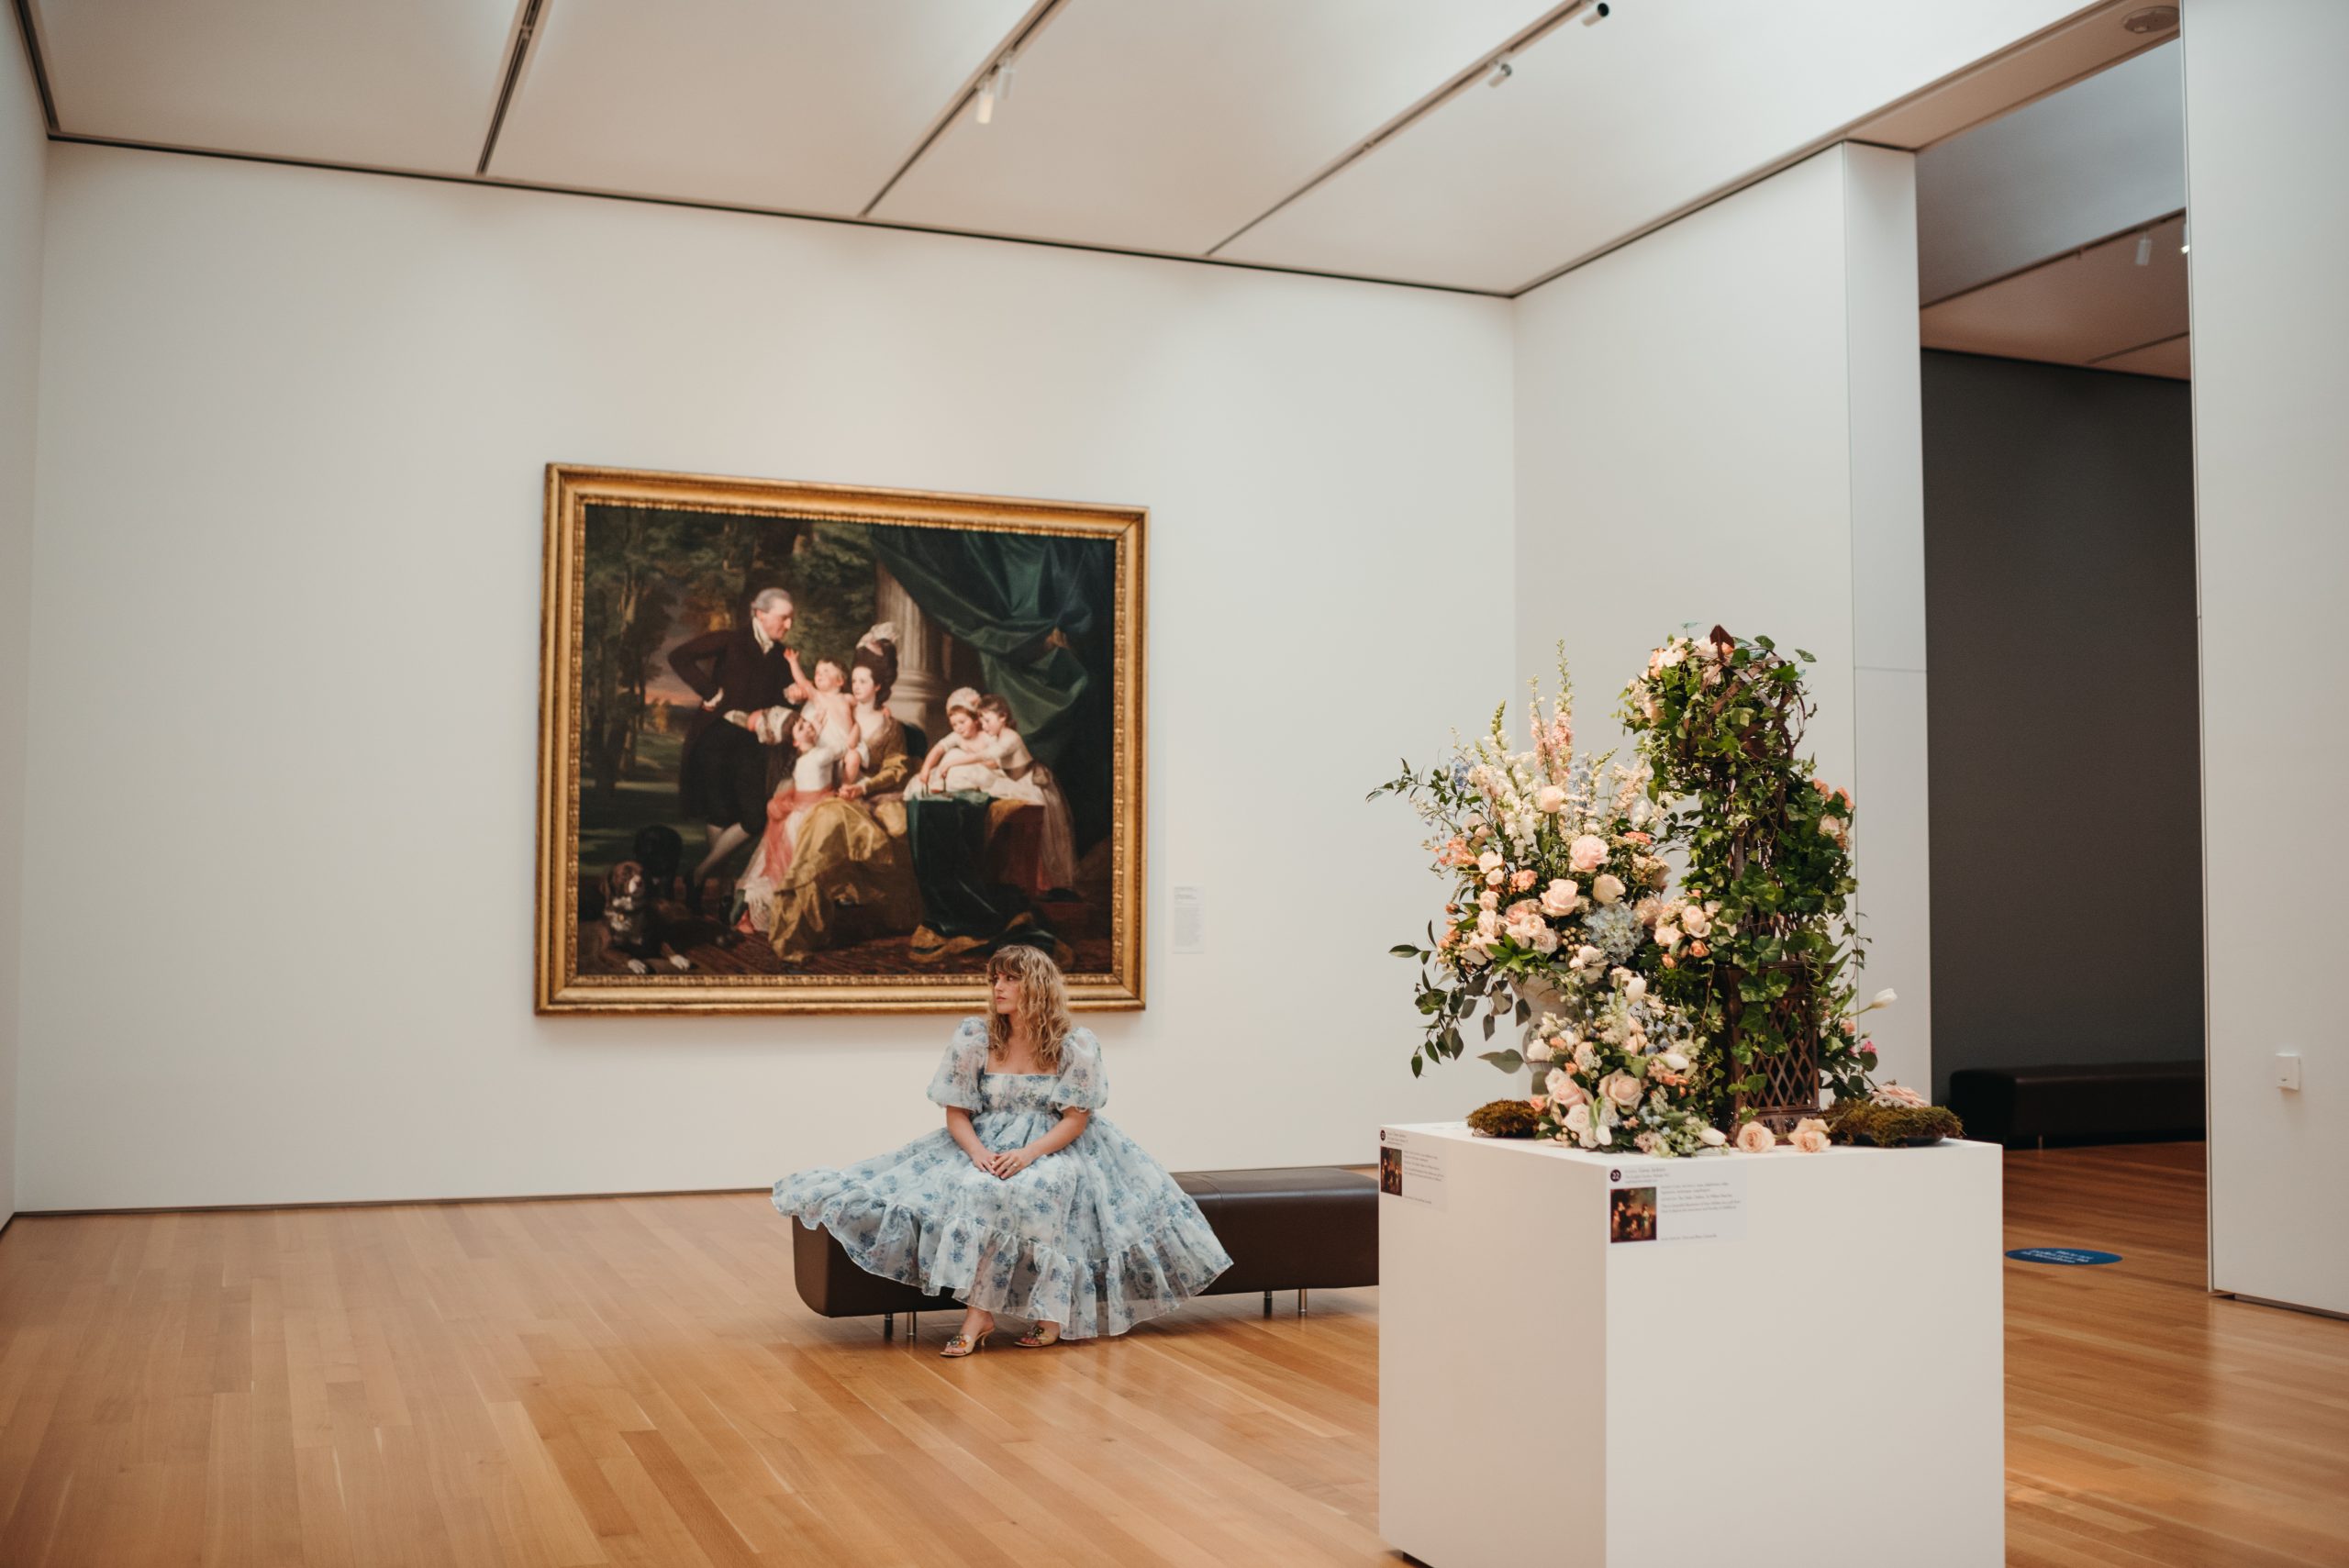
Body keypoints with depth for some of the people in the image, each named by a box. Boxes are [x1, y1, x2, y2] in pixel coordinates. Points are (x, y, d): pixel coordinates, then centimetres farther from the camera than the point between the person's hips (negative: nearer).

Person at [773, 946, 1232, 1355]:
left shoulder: (1075, 1046, -3)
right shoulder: (974, 1038, 1)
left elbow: (1075, 1120, -6)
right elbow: (956, 1114, 1)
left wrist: (1028, 1153, -23)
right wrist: (979, 1153, -19)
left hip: (1055, 1150, -2)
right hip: (985, 1147, 2)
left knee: (1032, 1187, -36)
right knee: (978, 1188, -33)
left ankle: (979, 1315, -29)